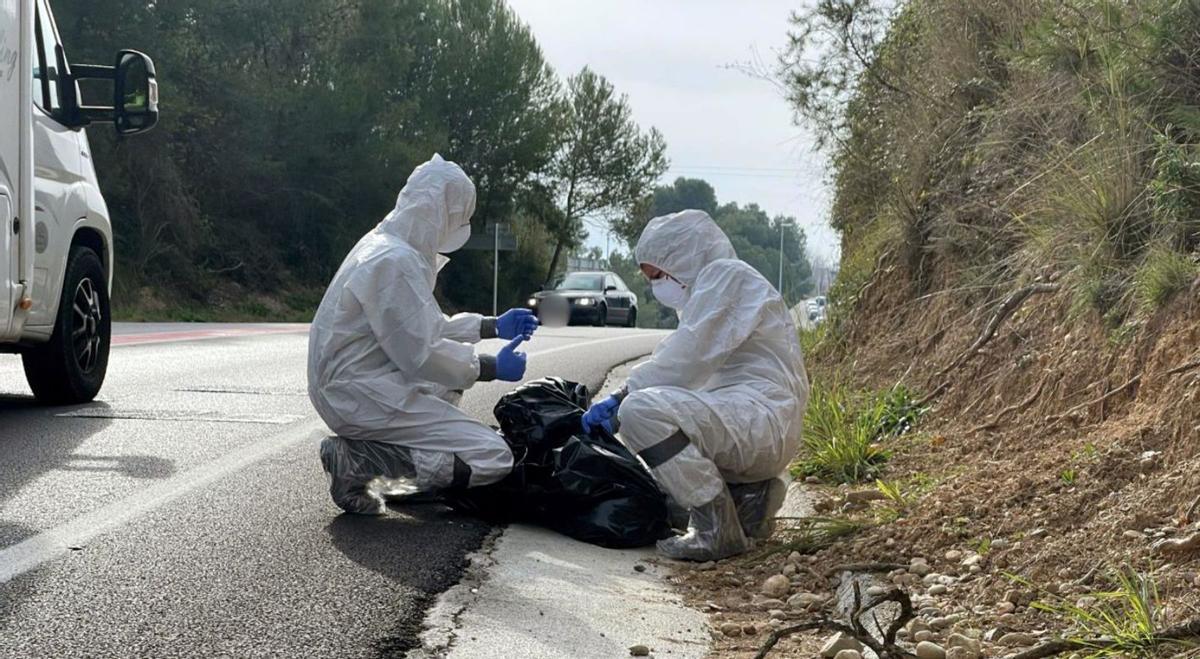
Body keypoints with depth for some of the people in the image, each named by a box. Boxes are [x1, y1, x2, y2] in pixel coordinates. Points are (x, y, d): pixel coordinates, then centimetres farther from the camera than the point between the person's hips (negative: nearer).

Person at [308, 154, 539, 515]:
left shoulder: (385, 246, 13)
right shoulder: (396, 261, -19)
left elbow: (424, 326, 23)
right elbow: (421, 354, -20)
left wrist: (494, 327, 23)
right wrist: (494, 368, -8)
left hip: (348, 386, 11)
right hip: (363, 395, -11)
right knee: (493, 457, -13)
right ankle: (358, 459, -13)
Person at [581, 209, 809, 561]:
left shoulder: (726, 275, -6)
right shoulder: (705, 291, 26)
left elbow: (686, 358, -17)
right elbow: (687, 366, 19)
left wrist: (621, 398, -11)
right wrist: (622, 403, 9)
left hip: (762, 417, -11)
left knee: (642, 410, -27)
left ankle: (717, 529, -22)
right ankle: (748, 495, 12)